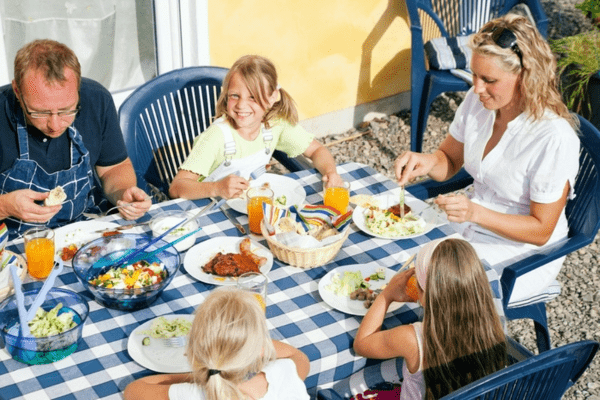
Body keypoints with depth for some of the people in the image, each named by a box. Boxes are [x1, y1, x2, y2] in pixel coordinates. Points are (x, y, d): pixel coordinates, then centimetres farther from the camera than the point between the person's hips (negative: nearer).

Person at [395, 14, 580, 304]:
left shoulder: (554, 138, -26)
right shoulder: (476, 101, -7)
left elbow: (541, 230, -19)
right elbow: (449, 161, 10)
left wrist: (475, 213, -32)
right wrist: (426, 162, -14)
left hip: (523, 257, -6)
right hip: (470, 227, 6)